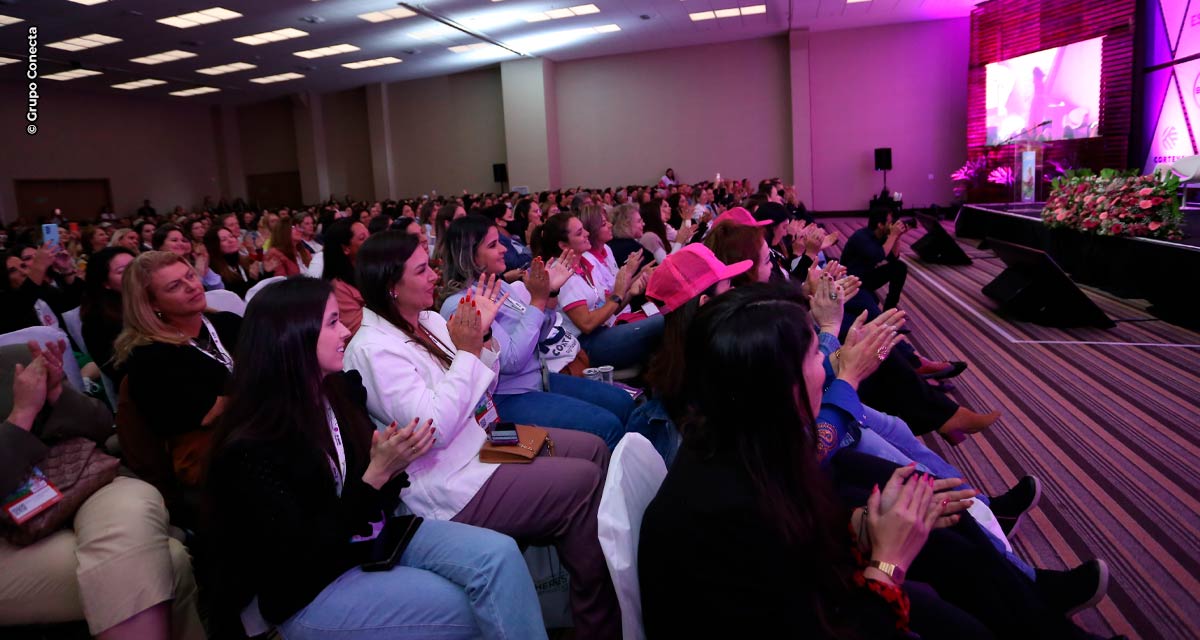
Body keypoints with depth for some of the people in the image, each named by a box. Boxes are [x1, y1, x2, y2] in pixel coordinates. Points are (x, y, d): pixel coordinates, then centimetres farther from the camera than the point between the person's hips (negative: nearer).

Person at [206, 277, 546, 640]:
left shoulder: (341, 389, -2)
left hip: (376, 540, 7)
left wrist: (394, 463, -15)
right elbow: (304, 556, -21)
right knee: (479, 609, -18)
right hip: (313, 591, -6)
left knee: (499, 554, -18)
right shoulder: (252, 448, -23)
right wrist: (376, 474, -28)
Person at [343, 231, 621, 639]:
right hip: (450, 486, -9)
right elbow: (435, 429, -26)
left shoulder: (430, 322, 6)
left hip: (483, 439, 9)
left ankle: (617, 582, 16)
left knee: (594, 449, 3)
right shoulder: (374, 350, -19)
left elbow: (481, 389, 12)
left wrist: (481, 336, -4)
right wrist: (466, 351, -23)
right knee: (584, 483, -15)